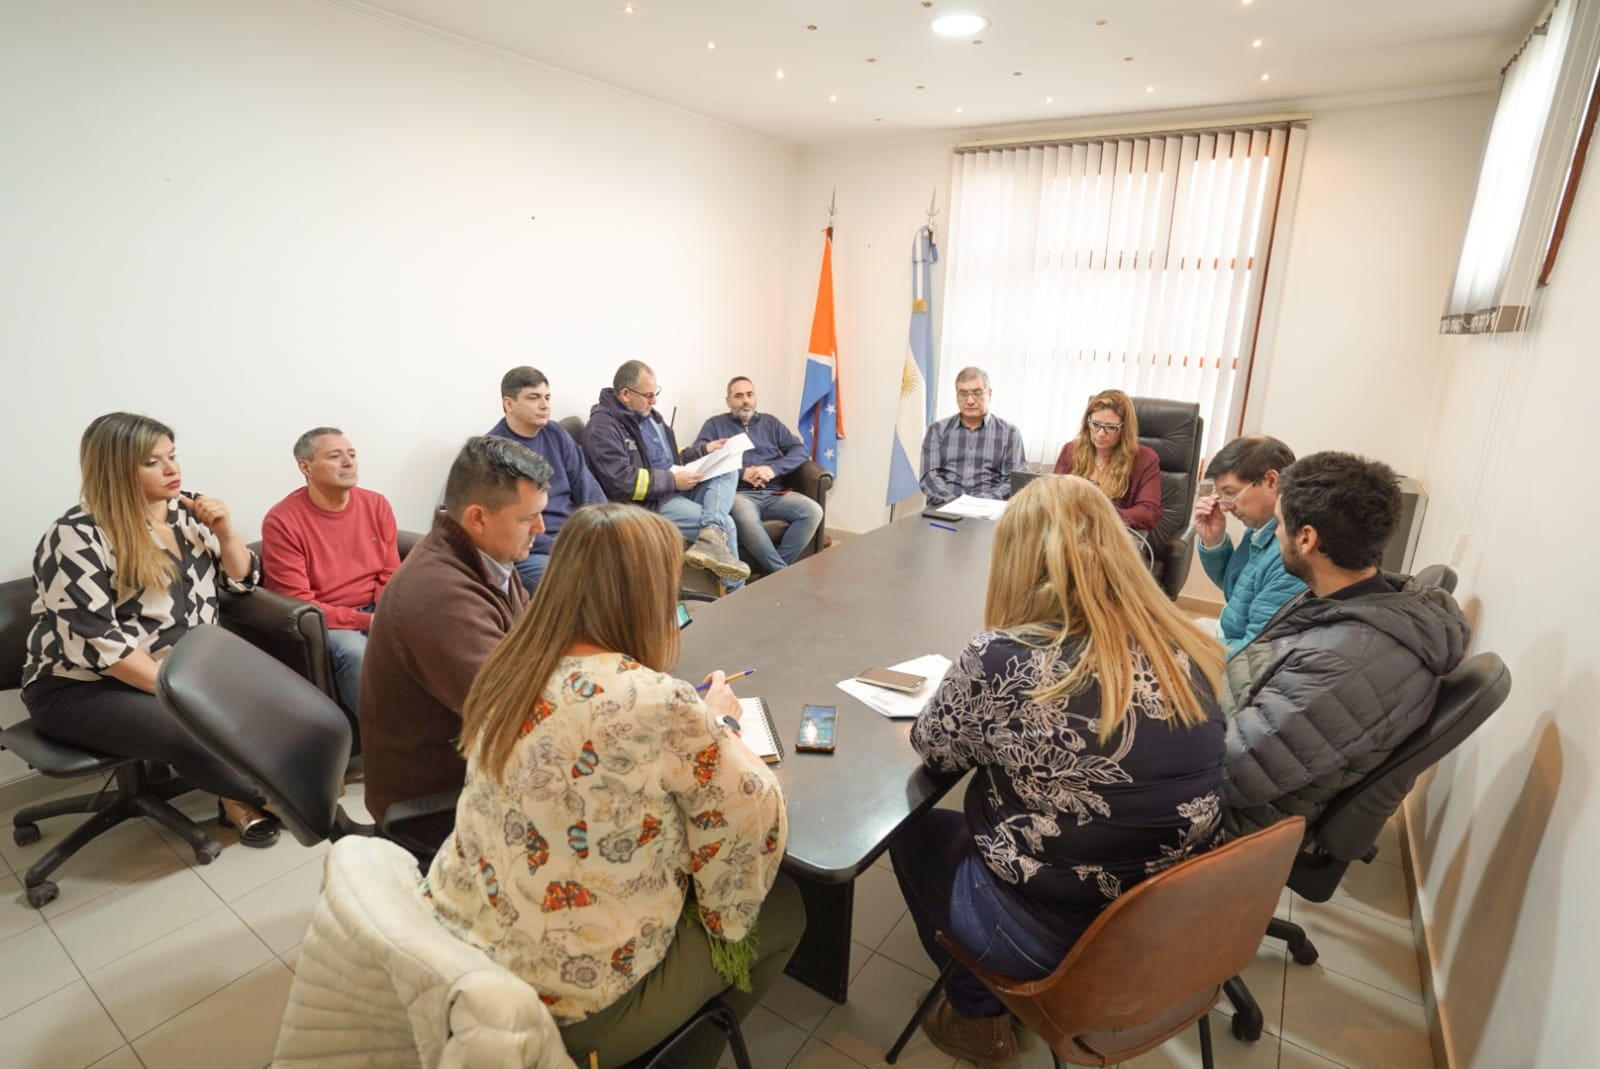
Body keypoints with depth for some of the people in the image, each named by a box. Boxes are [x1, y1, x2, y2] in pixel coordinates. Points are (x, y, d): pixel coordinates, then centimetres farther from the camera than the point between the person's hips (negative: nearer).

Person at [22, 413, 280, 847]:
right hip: (83, 687, -6)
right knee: (196, 736, -30)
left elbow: (242, 579, 9)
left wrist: (225, 530, -9)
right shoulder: (78, 538, -17)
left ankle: (240, 796, 6)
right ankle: (269, 796, -1)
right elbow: (96, 642, -23)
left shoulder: (186, 510, 3)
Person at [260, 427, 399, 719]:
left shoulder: (377, 505, 3)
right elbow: (297, 603, -13)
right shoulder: (282, 521, -10)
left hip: (375, 611, 4)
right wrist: (367, 621, -21)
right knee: (356, 652, -34)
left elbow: (390, 575, 5)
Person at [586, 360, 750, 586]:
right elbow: (621, 482, -25)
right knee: (725, 524, -17)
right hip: (648, 502, -9)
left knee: (728, 471, -11)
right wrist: (673, 480, -21)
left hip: (675, 488, 9)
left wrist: (704, 450, 12)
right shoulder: (603, 426, -14)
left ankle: (711, 537, -34)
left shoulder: (647, 413, 15)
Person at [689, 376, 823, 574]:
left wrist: (773, 469, -8)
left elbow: (801, 450, 13)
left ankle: (773, 570, -20)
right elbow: (698, 454, -3)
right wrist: (741, 473, -13)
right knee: (746, 518, -38)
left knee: (813, 511, -23)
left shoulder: (770, 422, 23)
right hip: (738, 493, -3)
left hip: (773, 493, 4)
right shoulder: (715, 424, 15)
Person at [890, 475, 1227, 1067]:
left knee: (913, 831, 20)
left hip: (1054, 936, -5)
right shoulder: (1187, 650, -8)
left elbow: (932, 746, -7)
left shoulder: (1005, 660, -26)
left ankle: (979, 1016, 33)